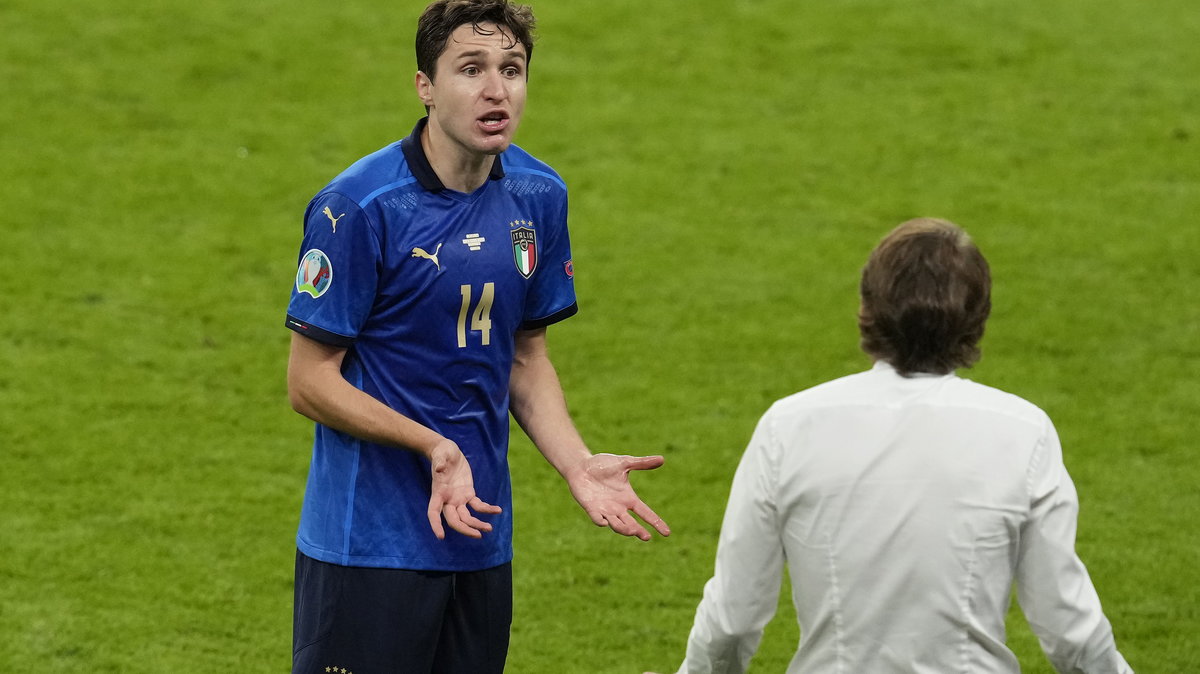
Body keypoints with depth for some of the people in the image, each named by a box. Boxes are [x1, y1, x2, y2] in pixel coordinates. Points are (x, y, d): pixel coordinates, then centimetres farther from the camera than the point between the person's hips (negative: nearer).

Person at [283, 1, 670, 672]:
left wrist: (578, 464, -1)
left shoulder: (538, 196, 4)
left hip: (482, 538, 6)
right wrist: (432, 445, -24)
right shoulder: (360, 206, -15)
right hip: (369, 543, -6)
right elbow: (310, 382, -12)